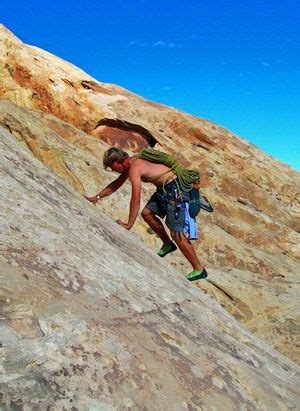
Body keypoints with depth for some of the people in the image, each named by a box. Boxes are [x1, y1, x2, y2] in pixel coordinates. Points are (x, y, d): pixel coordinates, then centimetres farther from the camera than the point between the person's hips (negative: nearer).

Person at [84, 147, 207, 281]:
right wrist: (97, 197, 24)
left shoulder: (134, 169, -19)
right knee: (147, 213, 12)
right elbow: (117, 183, 25)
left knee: (177, 233, -9)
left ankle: (199, 269, -1)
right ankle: (168, 244, 24)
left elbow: (136, 200, -22)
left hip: (175, 190, -10)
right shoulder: (131, 163, 12)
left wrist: (128, 225, -15)